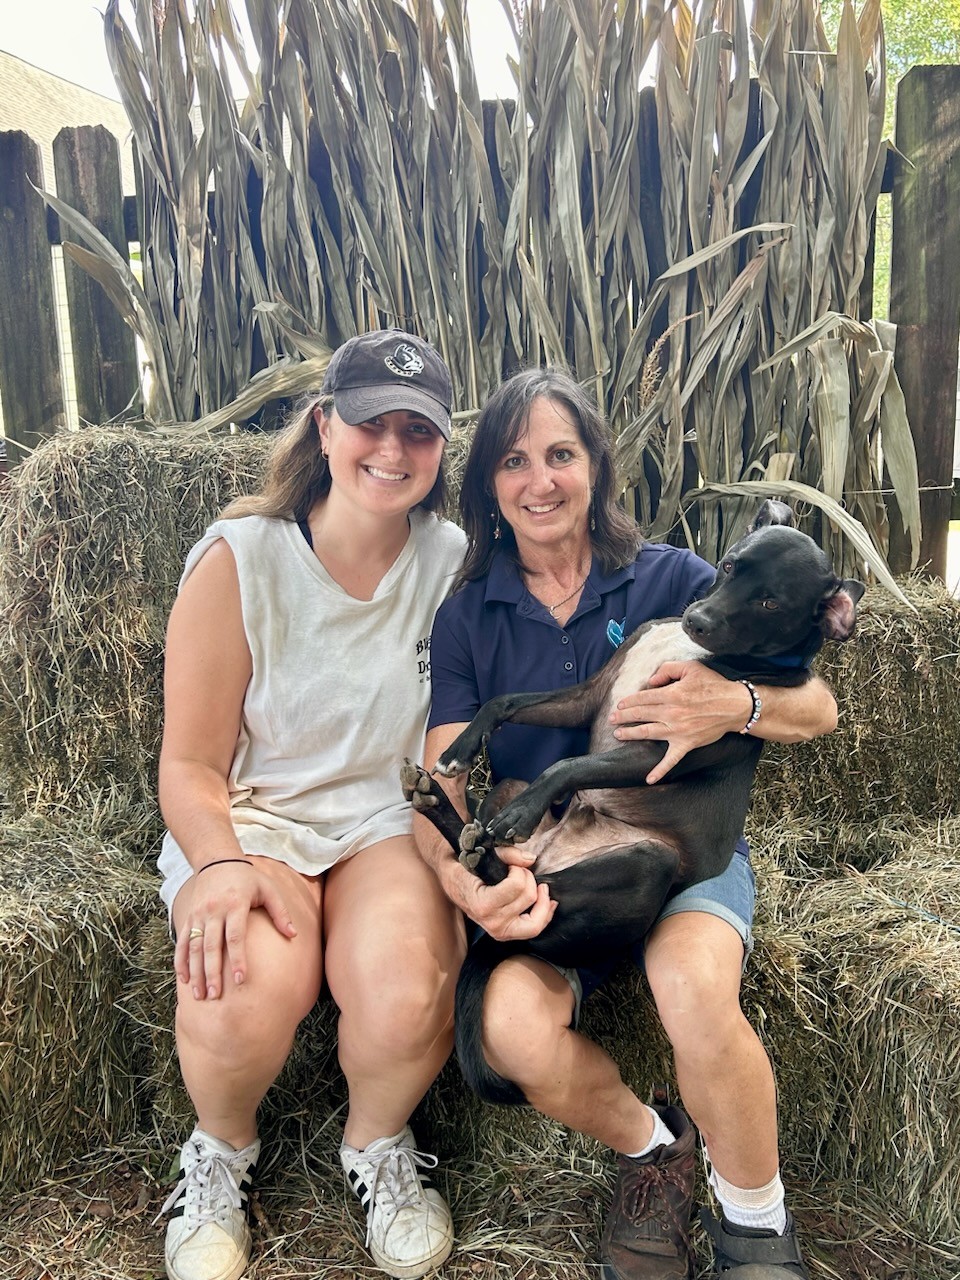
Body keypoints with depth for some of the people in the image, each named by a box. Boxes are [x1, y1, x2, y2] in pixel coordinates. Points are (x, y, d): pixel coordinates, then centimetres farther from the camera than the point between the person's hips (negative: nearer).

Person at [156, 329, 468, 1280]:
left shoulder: (454, 564, 1)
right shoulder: (238, 558, -6)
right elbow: (191, 764, -5)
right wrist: (220, 863, -26)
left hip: (389, 819, 2)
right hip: (252, 817, -1)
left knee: (406, 993, -30)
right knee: (245, 994, -32)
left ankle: (377, 1142, 7)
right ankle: (223, 1149, 6)